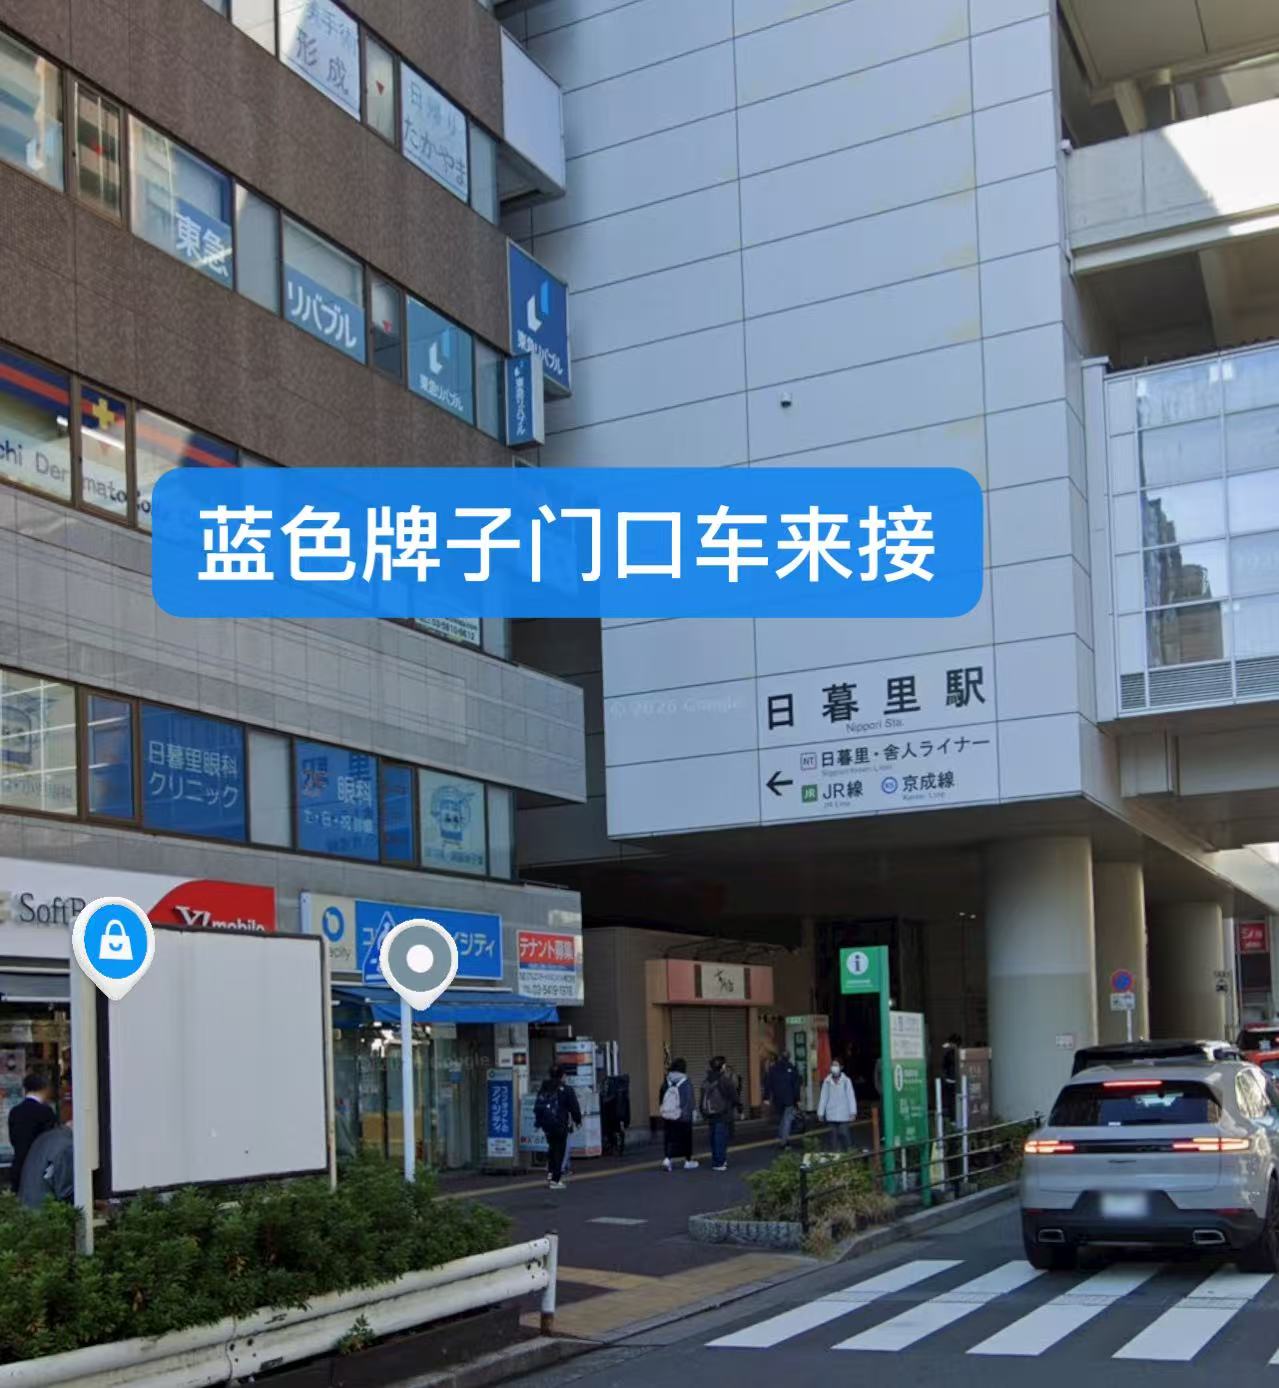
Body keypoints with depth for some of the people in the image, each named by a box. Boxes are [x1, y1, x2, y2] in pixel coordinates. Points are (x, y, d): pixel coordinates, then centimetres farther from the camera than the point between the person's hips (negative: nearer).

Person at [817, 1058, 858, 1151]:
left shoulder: (846, 1081, -4)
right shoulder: (827, 1081, 3)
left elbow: (851, 1096, -5)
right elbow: (823, 1097, 6)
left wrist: (853, 1112, -10)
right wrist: (820, 1113, 6)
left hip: (844, 1115, -2)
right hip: (831, 1115, 2)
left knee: (845, 1134, -5)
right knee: (834, 1136, 6)